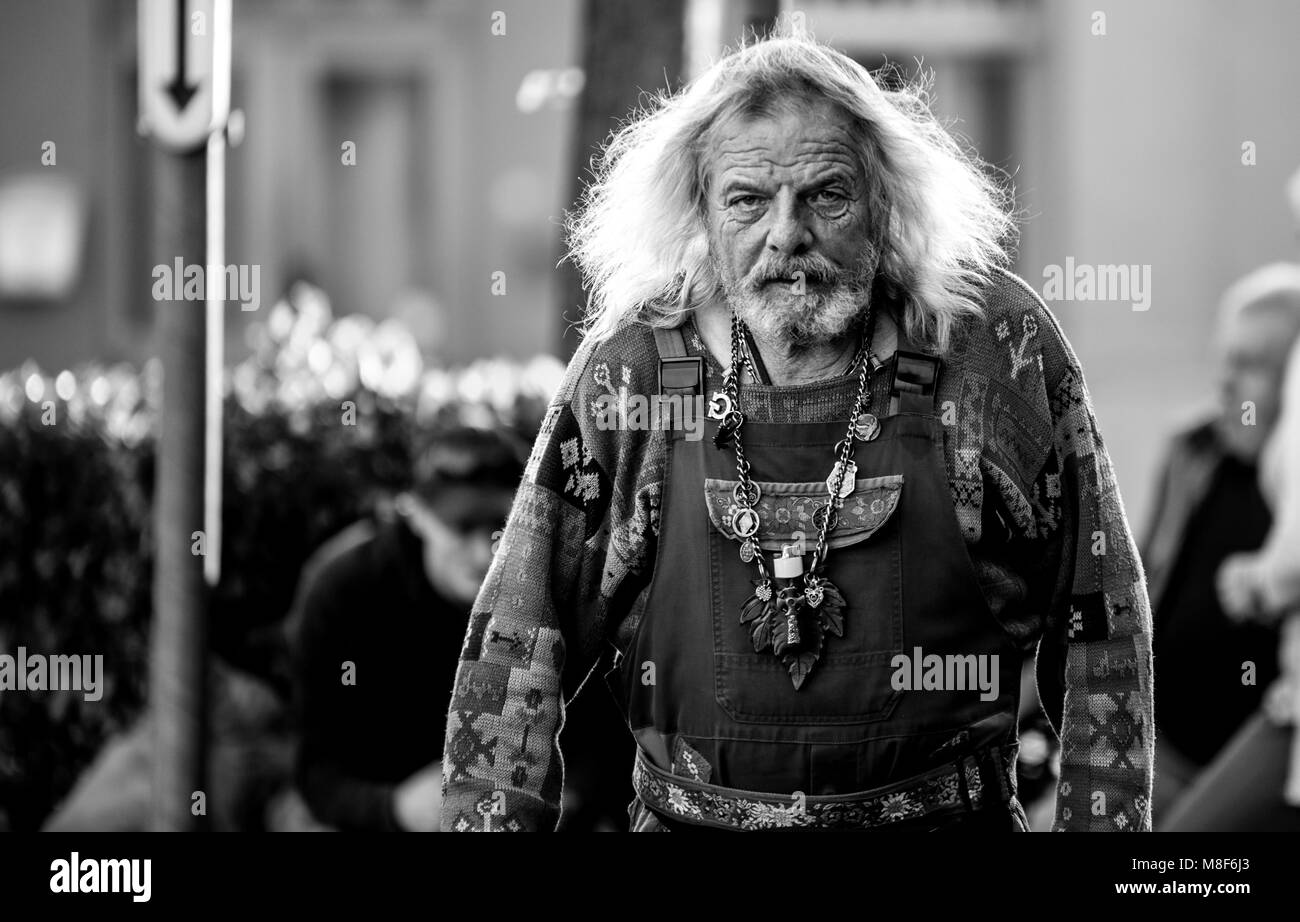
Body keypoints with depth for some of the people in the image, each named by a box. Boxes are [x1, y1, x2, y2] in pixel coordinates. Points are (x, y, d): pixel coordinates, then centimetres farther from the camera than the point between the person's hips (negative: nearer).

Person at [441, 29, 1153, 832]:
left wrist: (1105, 824, -3)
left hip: (949, 821, -1)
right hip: (685, 817, 1)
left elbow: (1098, 627, 0)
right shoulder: (628, 368, -3)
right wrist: (489, 820, -6)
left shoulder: (997, 345, -5)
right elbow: (522, 644, 1)